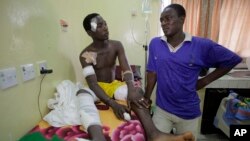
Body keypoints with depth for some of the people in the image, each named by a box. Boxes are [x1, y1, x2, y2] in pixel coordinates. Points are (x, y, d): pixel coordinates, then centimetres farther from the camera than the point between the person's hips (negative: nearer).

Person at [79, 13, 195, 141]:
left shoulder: (116, 45, -5)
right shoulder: (86, 55, -16)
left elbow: (126, 70, -16)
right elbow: (92, 84, -27)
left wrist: (131, 90, -37)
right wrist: (113, 104, -42)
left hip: (113, 85, 1)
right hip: (97, 88, -1)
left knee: (137, 91, -30)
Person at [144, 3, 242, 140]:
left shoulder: (202, 45, -11)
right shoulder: (155, 43, -6)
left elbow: (232, 59, 2)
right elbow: (152, 74, -2)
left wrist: (205, 80, -4)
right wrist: (146, 100, 2)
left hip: (188, 113, 0)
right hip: (161, 110, 1)